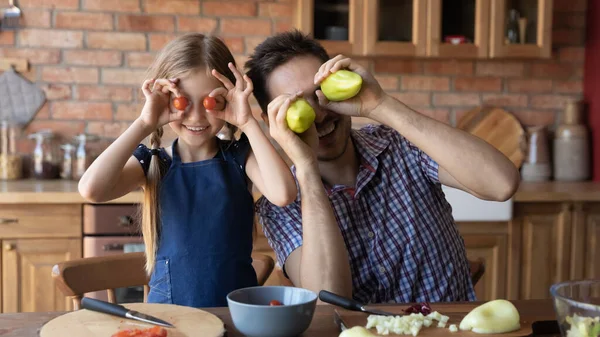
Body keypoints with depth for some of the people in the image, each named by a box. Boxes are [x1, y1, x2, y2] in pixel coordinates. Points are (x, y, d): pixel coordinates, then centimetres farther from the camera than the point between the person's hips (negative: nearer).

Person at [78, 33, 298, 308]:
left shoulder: (239, 156, 3)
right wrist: (145, 124, -13)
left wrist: (248, 123, -13)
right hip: (167, 305, -2)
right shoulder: (152, 162, 3)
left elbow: (283, 194, -17)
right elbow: (91, 190, -15)